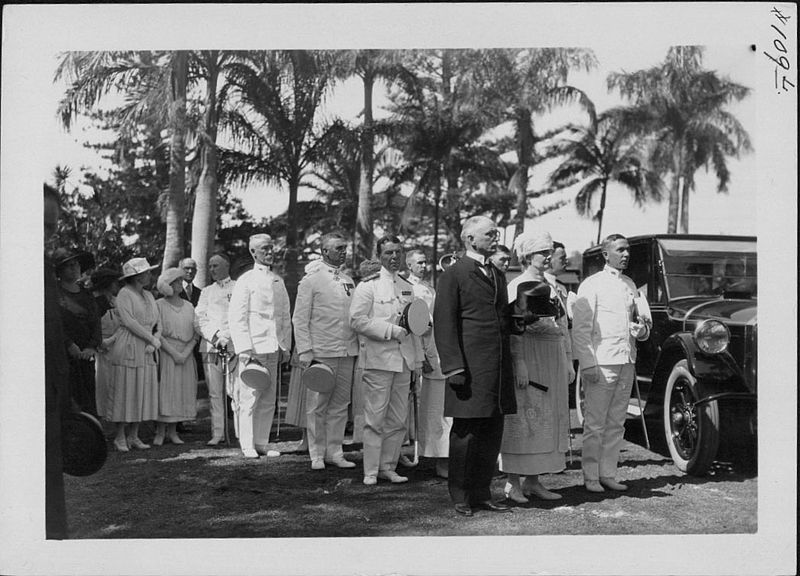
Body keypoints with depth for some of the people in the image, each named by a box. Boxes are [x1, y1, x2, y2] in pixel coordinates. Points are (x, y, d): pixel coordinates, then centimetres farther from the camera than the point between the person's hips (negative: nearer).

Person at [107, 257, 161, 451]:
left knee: (143, 393, 6)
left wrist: (154, 342, -4)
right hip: (128, 349, -7)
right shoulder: (124, 294, -5)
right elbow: (129, 321, -16)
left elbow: (156, 324, 15)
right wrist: (152, 339, -12)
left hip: (146, 352, 7)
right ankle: (120, 437, 4)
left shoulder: (148, 296, 17)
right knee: (125, 393, -3)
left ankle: (133, 436, 13)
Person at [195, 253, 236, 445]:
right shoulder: (206, 292, 21)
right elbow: (199, 318, 10)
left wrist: (225, 336, -10)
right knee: (214, 392, -2)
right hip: (210, 346, 3)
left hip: (234, 345, -3)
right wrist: (214, 336, -6)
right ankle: (217, 432, 0)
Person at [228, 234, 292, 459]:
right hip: (253, 348, -6)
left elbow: (286, 317, 20)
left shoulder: (278, 281, 15)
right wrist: (246, 349, -14)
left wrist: (285, 345, 11)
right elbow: (236, 318, -7)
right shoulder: (246, 280, -3)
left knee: (268, 400, 8)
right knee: (249, 399, -4)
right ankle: (248, 446, 4)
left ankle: (261, 443, 15)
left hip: (273, 348, 6)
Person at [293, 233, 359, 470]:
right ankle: (317, 455, 9)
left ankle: (334, 452, 16)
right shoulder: (311, 280, -2)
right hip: (321, 353, -5)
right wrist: (305, 352, -11)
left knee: (340, 405, 8)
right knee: (317, 407, 0)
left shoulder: (349, 281, 15)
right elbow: (300, 319, -4)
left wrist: (358, 348, 10)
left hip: (348, 352, 5)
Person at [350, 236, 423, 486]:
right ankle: (370, 471, 1)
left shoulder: (407, 286, 16)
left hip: (404, 360, 6)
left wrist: (418, 359, 18)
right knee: (375, 418, -5)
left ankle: (388, 467, 17)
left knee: (398, 419, 8)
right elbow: (357, 320, -12)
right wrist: (391, 330, -16)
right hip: (378, 359, -6)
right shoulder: (368, 285, -3)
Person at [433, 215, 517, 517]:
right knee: (465, 433, 0)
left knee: (493, 434, 9)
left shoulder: (498, 275, 20)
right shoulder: (453, 275, -3)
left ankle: (482, 493, 19)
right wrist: (454, 366, -16)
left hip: (499, 368, 7)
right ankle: (460, 496, 10)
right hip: (469, 367, -7)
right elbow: (444, 322, -9)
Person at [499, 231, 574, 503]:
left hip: (554, 360, 8)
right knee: (523, 419, -7)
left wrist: (568, 362, 15)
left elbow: (563, 327, 19)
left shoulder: (551, 288, 17)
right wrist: (519, 363, -20)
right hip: (529, 358, -8)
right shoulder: (517, 286, -6)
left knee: (548, 419, 8)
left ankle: (533, 481, 14)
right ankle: (513, 483, -2)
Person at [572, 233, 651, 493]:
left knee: (616, 423, 9)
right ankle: (591, 477, 5)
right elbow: (580, 327, -8)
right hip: (600, 362, -6)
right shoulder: (592, 285, -4)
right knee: (595, 424, -2)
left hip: (626, 362, 6)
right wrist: (588, 364, -16)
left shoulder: (630, 285, 16)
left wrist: (643, 329, 2)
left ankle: (608, 474, 16)